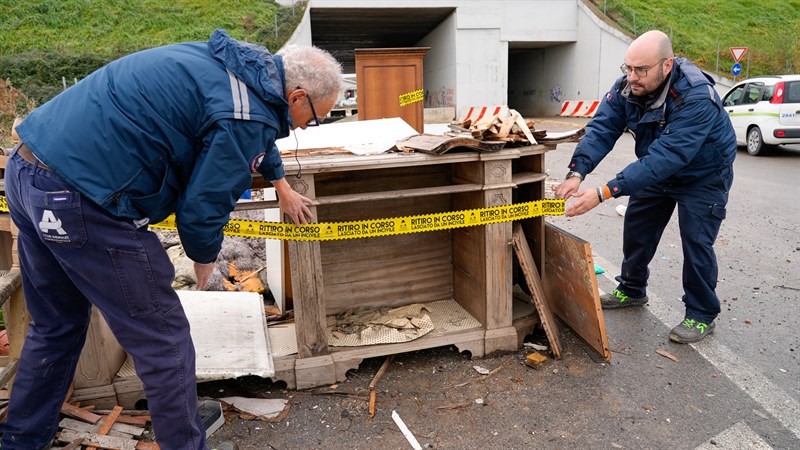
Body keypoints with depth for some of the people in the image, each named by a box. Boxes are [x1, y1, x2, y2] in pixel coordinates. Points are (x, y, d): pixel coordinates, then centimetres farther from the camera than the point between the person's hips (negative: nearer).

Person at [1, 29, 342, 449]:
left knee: (55, 328, 27)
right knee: (163, 342, 5)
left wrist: (281, 184, 45)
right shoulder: (247, 114, -15)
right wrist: (205, 257, 8)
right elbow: (203, 209, -14)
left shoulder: (233, 60, 14)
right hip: (82, 202, -10)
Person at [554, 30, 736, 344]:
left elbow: (665, 157, -46)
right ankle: (632, 290, 31)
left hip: (703, 176, -6)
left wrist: (604, 193, -53)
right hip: (657, 172, 6)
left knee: (696, 240, -7)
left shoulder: (696, 98, -39)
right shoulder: (627, 86, -20)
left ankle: (701, 316, 12)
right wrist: (577, 173, -44)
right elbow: (601, 128, -25)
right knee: (637, 227, 9)